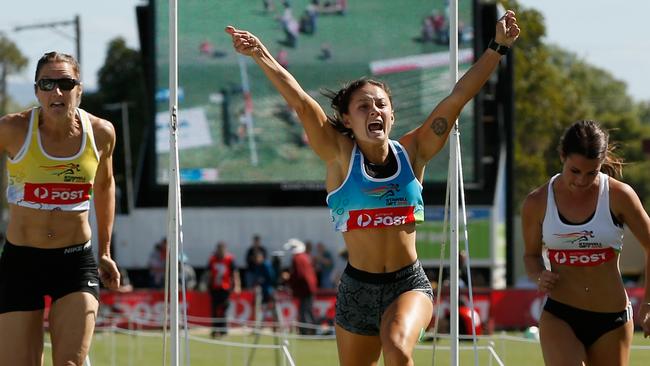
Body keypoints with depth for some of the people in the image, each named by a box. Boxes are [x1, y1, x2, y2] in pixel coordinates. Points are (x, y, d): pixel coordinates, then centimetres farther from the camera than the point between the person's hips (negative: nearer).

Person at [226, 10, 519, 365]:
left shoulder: (412, 152, 0)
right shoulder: (341, 156, -4)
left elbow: (459, 96, -3)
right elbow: (300, 102, -16)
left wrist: (497, 47, -7)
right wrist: (262, 57, -27)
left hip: (409, 284, -1)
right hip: (357, 288, 1)